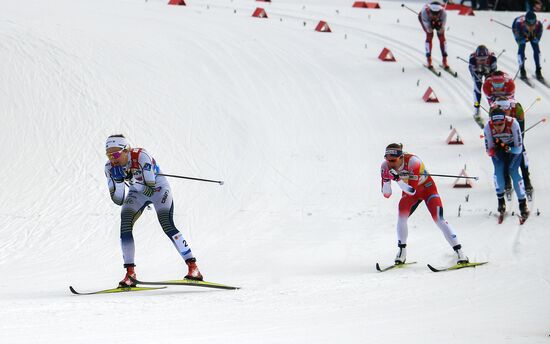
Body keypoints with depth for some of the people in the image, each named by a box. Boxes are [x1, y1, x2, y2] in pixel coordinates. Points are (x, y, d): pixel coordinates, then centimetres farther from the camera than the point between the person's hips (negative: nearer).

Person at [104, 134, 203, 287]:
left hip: (158, 188, -5)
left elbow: (150, 190, -32)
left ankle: (193, 268, -18)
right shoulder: (110, 167, -16)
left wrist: (131, 179, -38)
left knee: (167, 224, -21)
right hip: (137, 194, 5)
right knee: (125, 224, -16)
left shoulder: (141, 156, -32)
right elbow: (118, 200, -15)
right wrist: (118, 180, -29)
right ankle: (130, 273, -13)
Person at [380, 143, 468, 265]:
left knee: (439, 220, -15)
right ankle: (401, 251, -4)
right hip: (409, 191, 4)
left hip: (427, 188, -4)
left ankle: (459, 251, -12)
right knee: (402, 216, -19)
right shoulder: (386, 167, -22)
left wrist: (397, 179, -49)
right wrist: (386, 180, -36)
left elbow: (412, 191, -38)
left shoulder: (413, 162, -36)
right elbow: (386, 194, -19)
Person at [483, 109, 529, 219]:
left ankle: (522, 203, -3)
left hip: (513, 146, -2)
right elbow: (489, 150, -22)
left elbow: (518, 148, -28)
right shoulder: (488, 127, -30)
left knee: (513, 171, -14)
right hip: (497, 147, 2)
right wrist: (494, 150, -43)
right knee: (498, 170, -15)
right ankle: (500, 200, 5)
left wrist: (509, 149, -45)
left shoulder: (513, 124, -37)